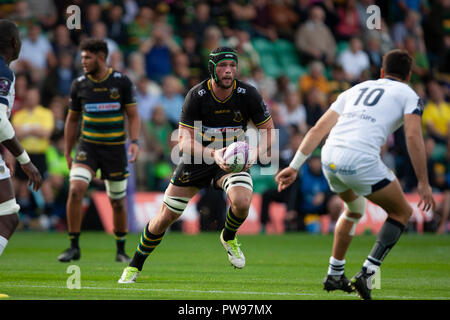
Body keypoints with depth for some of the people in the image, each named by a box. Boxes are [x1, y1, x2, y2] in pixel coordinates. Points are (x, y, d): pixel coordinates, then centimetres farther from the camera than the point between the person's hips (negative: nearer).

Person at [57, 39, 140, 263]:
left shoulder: (122, 81, -5)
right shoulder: (79, 85, 1)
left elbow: (133, 116, -1)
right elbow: (72, 119, 11)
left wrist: (134, 142, -17)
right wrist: (67, 153, 12)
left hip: (115, 148, -1)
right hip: (88, 146, 1)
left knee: (117, 202, 7)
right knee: (75, 190, -21)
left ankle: (121, 250, 26)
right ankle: (74, 247, -12)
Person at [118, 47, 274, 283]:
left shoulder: (248, 94, -15)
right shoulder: (196, 96, -19)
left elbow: (269, 131, -4)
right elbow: (184, 141, -21)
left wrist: (254, 154, -25)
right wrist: (213, 154, -38)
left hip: (234, 160, 0)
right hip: (198, 158, 0)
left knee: (242, 202, -30)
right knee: (165, 217, 1)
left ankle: (229, 238, 5)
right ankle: (135, 266, 23)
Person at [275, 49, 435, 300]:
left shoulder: (356, 89, 29)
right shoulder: (408, 95, 15)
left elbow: (318, 129, 22)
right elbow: (413, 137, -2)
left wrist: (295, 166, 20)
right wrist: (424, 183, -1)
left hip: (329, 159, 6)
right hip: (361, 161, -6)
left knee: (355, 210, 33)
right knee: (402, 213, 14)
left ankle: (335, 274, 35)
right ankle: (367, 274, 1)